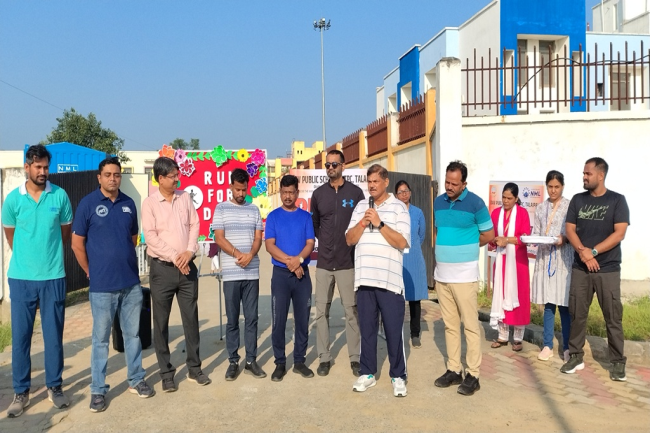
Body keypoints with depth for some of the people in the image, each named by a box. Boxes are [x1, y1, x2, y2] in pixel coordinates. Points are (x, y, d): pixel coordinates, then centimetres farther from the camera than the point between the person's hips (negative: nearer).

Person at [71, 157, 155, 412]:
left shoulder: (129, 204, 6)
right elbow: (77, 243, -2)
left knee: (133, 334, 13)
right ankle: (98, 390, 18)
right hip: (102, 285, -3)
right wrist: (92, 272, 1)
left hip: (131, 282, 4)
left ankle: (136, 380, 27)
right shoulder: (88, 203, -5)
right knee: (101, 338, 6)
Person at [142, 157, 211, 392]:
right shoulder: (149, 203, -5)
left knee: (191, 318, 9)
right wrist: (174, 258, -14)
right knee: (161, 322, 5)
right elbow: (151, 237, -11)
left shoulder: (185, 197, 6)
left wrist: (189, 252, -10)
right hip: (162, 268, -3)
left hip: (187, 266, 3)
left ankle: (194, 368, 22)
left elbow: (195, 225, 5)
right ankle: (166, 372, 18)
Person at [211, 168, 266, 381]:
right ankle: (233, 361, 15)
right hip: (231, 273, -2)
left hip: (252, 273, 2)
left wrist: (250, 255, -14)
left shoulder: (254, 210, 11)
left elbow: (258, 238, 6)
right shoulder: (221, 209, 3)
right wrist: (238, 255, -17)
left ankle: (251, 360, 15)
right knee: (232, 320, 5)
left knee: (251, 318, 6)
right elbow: (219, 238, -4)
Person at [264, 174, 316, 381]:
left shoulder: (306, 216, 7)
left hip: (303, 273, 2)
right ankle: (280, 363, 11)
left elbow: (310, 243, -1)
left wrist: (299, 259, -19)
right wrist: (290, 261, -16)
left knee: (302, 319, 6)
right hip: (280, 274, -1)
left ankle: (299, 361, 18)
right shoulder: (273, 216, 3)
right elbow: (269, 245, -6)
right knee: (279, 320, 0)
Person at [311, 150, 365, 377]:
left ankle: (355, 358, 15)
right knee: (321, 311, 5)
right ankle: (324, 358, 16)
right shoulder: (318, 194, 7)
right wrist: (325, 242, 8)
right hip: (324, 262, 2)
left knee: (352, 311, 4)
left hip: (348, 262, -2)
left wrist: (352, 242, -2)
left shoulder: (355, 192, 0)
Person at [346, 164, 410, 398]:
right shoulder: (361, 206, 12)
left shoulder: (398, 207, -1)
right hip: (364, 279, 4)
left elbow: (402, 242, -10)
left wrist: (379, 223, -14)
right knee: (367, 329, 12)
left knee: (393, 330, 2)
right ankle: (368, 373, 24)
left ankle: (398, 376, 16)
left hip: (390, 280, -4)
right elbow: (349, 239, 7)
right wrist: (363, 223, -9)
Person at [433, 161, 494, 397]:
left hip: (464, 274, -5)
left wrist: (465, 245, 7)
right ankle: (453, 370, 20)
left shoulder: (475, 203, -7)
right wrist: (447, 248, 9)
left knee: (470, 325, 0)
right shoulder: (438, 202, 9)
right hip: (441, 274, 6)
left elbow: (489, 235, 0)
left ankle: (473, 375, 8)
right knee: (450, 325, 11)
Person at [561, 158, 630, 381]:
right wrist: (583, 252, -14)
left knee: (613, 317, 2)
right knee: (577, 314, 6)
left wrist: (593, 252, -16)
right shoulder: (577, 200, 7)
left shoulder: (617, 200, -2)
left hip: (608, 269, -3)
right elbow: (570, 230, 2)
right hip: (580, 268, 3)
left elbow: (619, 233, -10)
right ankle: (576, 356, 17)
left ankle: (618, 362, 14)